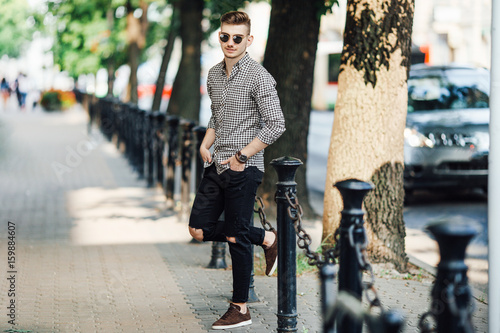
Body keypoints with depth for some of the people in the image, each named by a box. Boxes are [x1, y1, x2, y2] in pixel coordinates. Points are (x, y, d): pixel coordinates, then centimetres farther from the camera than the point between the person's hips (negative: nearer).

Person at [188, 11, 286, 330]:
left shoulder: (258, 76, -12)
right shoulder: (214, 75, 11)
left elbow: (276, 125, -17)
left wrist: (242, 156, -16)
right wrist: (205, 145, 7)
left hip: (244, 169, -8)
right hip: (217, 166, 8)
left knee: (237, 237, -1)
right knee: (199, 229, 6)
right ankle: (266, 238, 23)